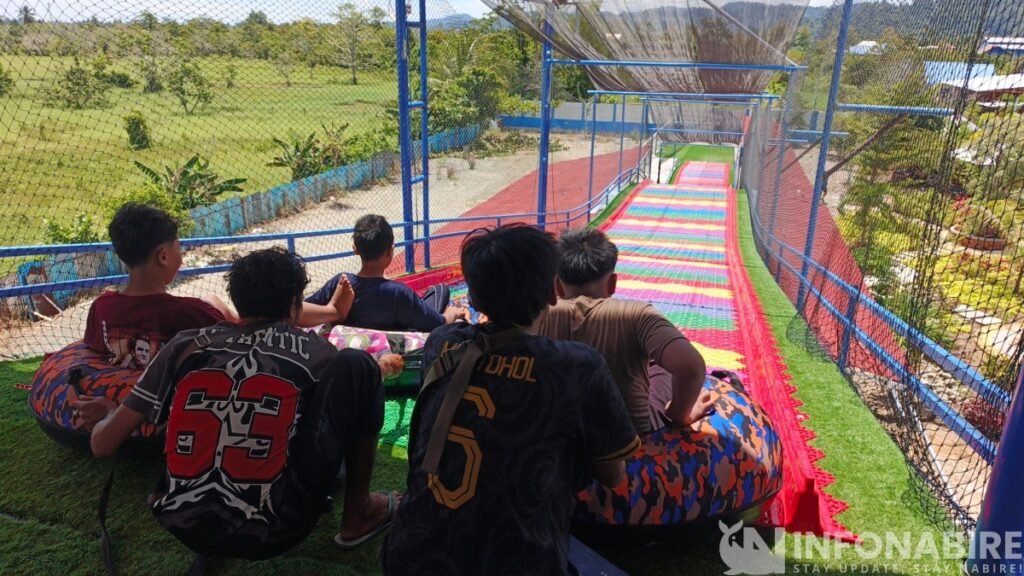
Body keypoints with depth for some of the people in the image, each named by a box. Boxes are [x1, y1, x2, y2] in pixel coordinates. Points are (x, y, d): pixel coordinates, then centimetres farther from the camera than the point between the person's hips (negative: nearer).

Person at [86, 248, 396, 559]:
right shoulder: (313, 350, 2)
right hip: (272, 532, -4)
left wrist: (108, 415, 31)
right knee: (356, 366, 6)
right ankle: (358, 512, 13)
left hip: (185, 530, 4)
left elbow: (102, 444, 8)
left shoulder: (186, 344, 5)